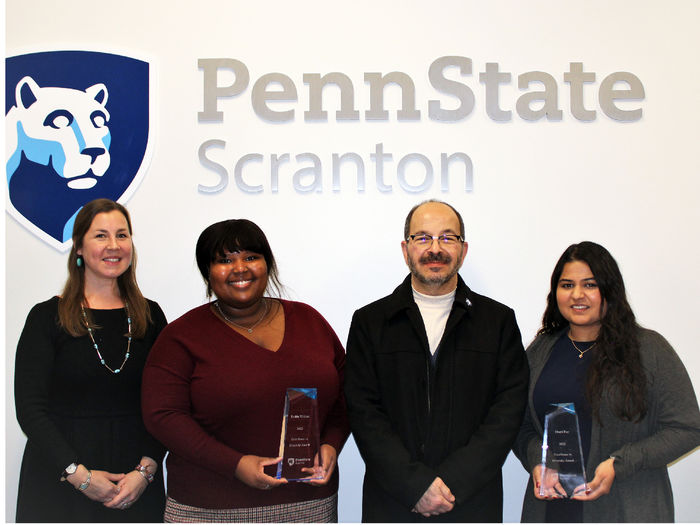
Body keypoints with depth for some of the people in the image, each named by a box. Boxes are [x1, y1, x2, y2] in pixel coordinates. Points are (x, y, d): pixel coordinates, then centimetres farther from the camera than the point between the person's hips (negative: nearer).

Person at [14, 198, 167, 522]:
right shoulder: (47, 317, -3)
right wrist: (79, 474, -14)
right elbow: (30, 409, -7)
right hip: (59, 483, -2)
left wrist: (146, 470, -10)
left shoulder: (150, 316, 5)